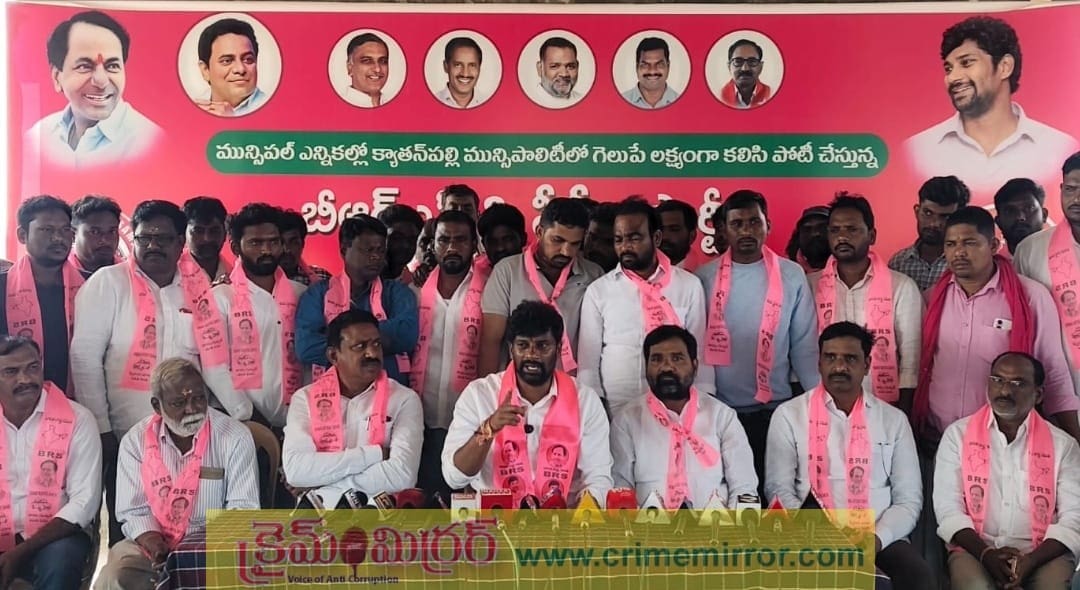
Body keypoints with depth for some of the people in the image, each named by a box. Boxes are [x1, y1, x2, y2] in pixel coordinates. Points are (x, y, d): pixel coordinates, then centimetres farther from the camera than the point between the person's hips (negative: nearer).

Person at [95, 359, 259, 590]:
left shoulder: (235, 437, -7)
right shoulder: (136, 440, 1)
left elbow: (242, 507, -7)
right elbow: (134, 509, 2)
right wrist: (150, 539, -18)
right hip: (155, 544, 2)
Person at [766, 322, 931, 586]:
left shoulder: (893, 420, 11)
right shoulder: (789, 415, 5)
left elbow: (909, 498, 8)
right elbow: (779, 490, 1)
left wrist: (877, 538, -11)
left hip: (879, 539, 1)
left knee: (920, 577, -27)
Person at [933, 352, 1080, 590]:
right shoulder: (958, 434, 6)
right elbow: (947, 507, 0)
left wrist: (1032, 560, -15)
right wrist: (986, 553, -14)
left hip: (1042, 554, 1)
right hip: (975, 549, -1)